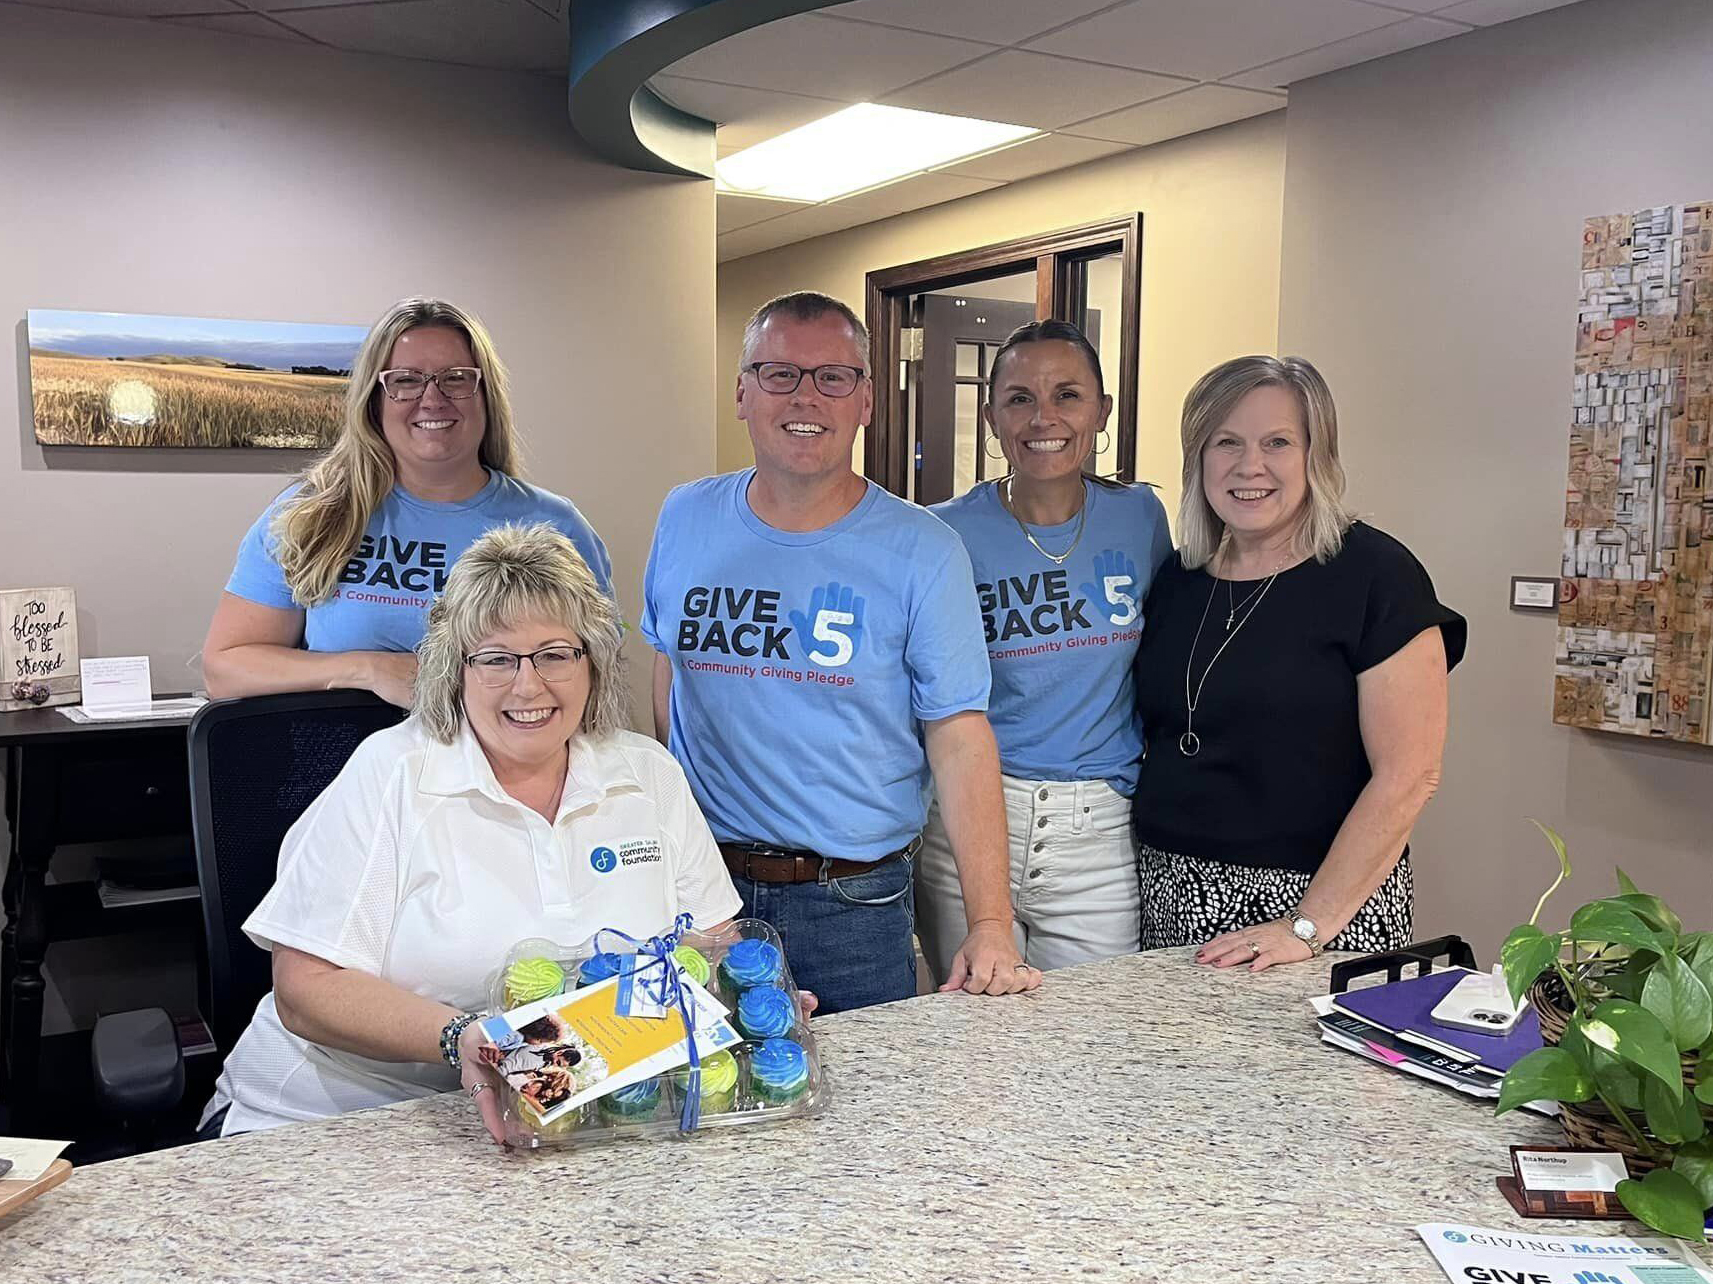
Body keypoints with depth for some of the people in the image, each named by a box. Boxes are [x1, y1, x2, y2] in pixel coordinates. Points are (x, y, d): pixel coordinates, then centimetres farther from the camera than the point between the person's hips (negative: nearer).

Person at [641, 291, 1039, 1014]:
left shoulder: (922, 552, -9)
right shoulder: (685, 521, 1)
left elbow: (959, 738, -12)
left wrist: (991, 925, -18)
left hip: (855, 902, -2)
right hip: (701, 886, 3)